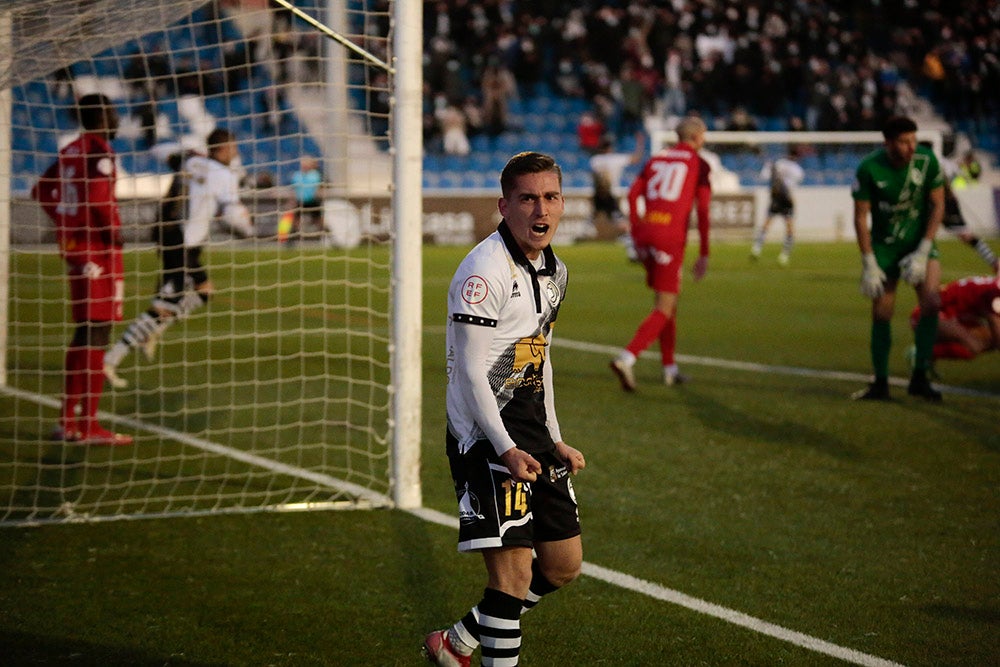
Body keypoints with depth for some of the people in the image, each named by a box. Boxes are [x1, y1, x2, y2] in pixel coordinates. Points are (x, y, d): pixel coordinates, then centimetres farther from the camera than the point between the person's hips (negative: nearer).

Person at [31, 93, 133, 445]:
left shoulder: (70, 151, 13)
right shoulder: (100, 150, -12)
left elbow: (41, 190, 21)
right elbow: (98, 193, -26)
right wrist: (113, 229, -13)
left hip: (74, 245, 9)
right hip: (99, 248, -9)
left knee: (85, 332, 15)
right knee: (97, 333, -7)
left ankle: (69, 419, 18)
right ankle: (89, 425, -8)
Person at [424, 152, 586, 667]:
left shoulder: (554, 271, 12)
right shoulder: (485, 270, -16)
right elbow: (470, 372, -18)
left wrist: (555, 440, 19)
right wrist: (507, 449, -23)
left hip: (531, 430, 9)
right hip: (485, 432, -9)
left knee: (564, 565, 12)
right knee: (513, 569, -13)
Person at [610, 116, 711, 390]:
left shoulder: (656, 159, 18)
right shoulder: (700, 164, 4)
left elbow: (633, 194, 6)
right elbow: (703, 210, -3)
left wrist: (636, 233, 11)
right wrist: (704, 254, -1)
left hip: (645, 233, 6)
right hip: (671, 238, -6)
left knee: (667, 303, 20)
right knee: (664, 309, -5)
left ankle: (670, 367, 24)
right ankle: (627, 358, -23)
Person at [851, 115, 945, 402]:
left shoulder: (927, 160, -14)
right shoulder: (869, 168, -17)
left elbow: (937, 206, -5)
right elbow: (861, 216, -9)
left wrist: (923, 252, -12)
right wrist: (869, 264, -12)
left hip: (920, 241, 1)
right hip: (884, 246, 0)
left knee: (931, 301, -19)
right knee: (881, 314, -2)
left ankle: (919, 378, -9)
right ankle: (880, 384, 12)